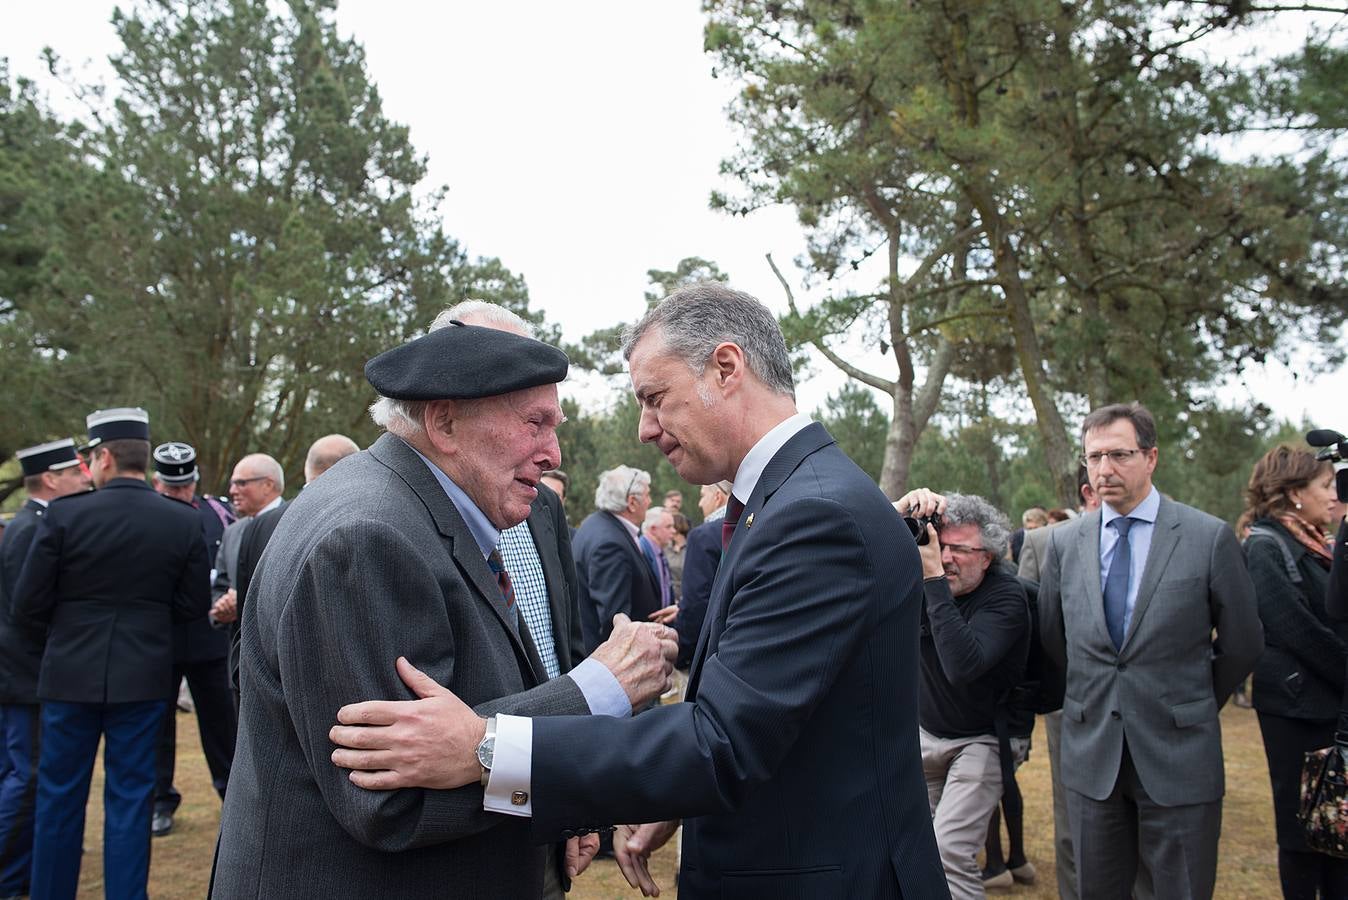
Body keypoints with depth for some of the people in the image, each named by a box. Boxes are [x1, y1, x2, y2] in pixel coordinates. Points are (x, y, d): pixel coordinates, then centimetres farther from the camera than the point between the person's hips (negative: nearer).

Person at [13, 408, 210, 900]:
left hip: (71, 673, -1)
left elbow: (27, 604, -6)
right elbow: (193, 605, 0)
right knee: (130, 796, 10)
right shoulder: (185, 522, -6)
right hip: (143, 675, 1)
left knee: (59, 796, 14)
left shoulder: (64, 514, -11)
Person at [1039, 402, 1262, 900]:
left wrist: (1195, 707, 11)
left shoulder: (1210, 537, -6)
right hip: (1091, 755, 3)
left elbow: (1242, 644, 2)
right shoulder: (1064, 541, 3)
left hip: (1178, 755, -3)